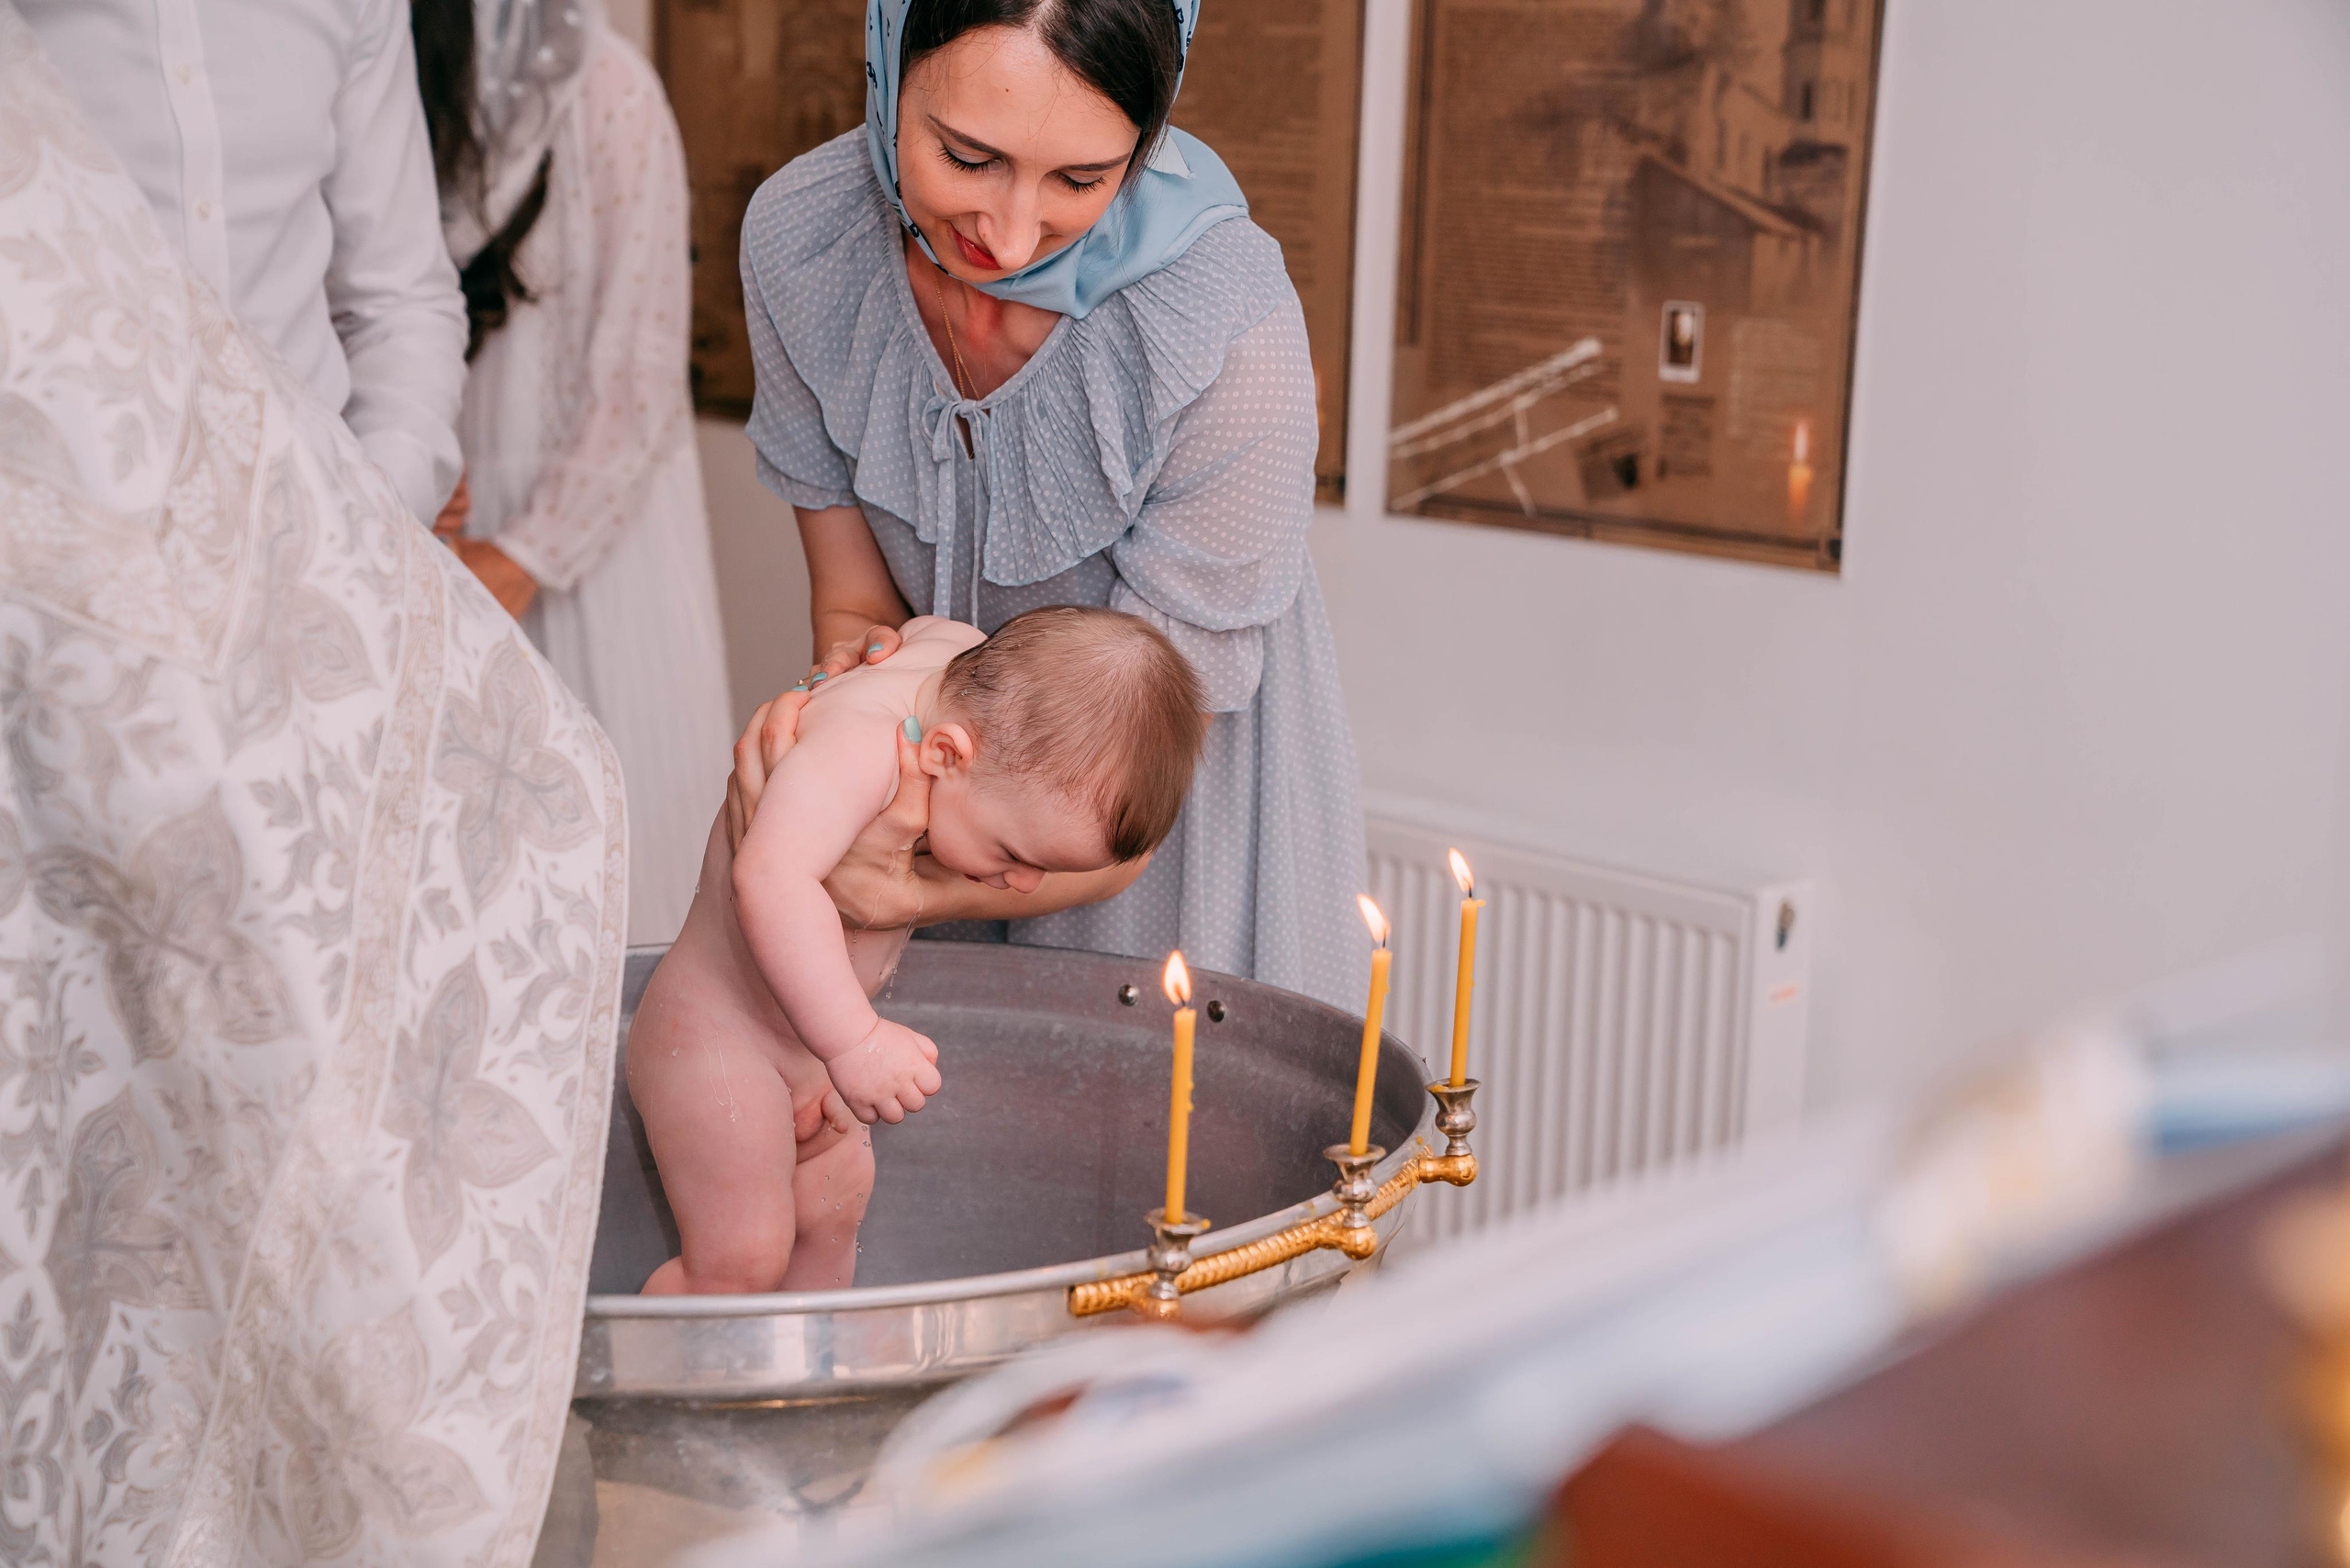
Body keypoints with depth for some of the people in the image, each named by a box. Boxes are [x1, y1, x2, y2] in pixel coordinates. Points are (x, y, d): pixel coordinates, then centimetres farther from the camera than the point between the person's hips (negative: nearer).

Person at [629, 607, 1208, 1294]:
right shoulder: (860, 745, -37)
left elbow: (912, 628, 15)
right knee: (744, 1258, -11)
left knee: (832, 1209, 17)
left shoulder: (965, 661, -10)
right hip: (714, 1037, -9)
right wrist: (853, 1039, -53)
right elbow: (771, 880, -51)